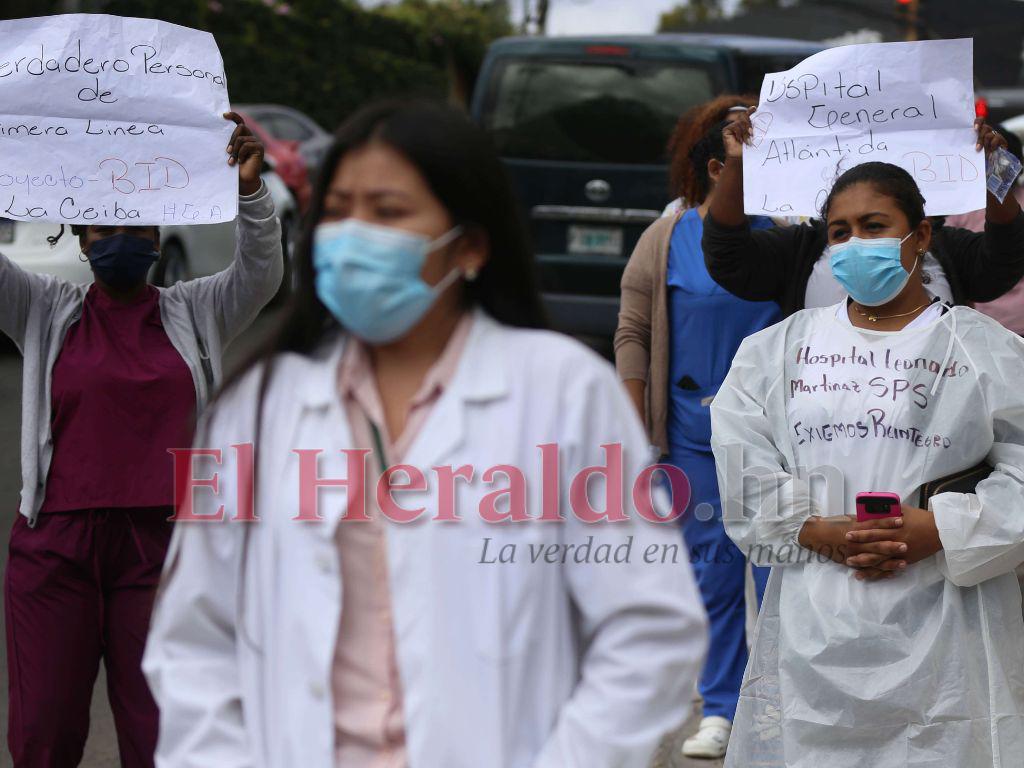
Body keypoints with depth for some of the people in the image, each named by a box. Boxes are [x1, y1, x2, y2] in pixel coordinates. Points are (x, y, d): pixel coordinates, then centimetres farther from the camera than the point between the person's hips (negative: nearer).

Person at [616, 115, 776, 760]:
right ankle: (721, 711, 15)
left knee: (779, 566, -2)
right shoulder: (666, 242, 1)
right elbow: (632, 336, 2)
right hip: (696, 434, -1)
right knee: (714, 570, 6)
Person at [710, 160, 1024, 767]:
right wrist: (818, 532, -12)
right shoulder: (779, 348, 13)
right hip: (813, 624, 2)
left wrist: (937, 532, -15)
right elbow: (741, 466, 3)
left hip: (941, 622, -2)